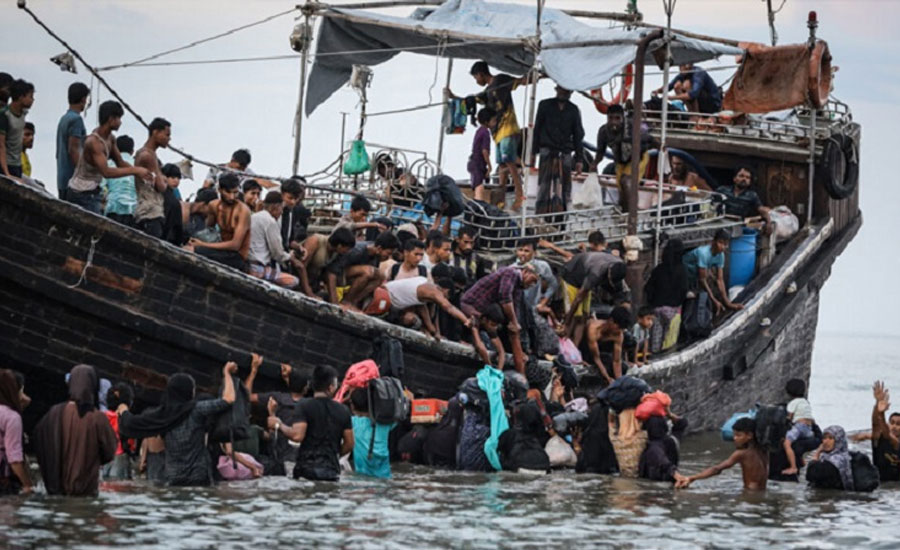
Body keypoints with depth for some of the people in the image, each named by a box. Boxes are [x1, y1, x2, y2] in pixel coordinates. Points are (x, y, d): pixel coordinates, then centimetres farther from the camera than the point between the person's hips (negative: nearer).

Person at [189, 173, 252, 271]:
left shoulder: (242, 210, -14)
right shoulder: (214, 205, 5)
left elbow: (235, 245, -17)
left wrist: (203, 244, -16)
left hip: (238, 257, -6)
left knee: (191, 251, -25)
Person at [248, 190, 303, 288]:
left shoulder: (253, 218, 15)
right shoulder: (270, 222, -12)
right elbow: (276, 252, -9)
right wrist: (291, 259, 9)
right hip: (260, 270, -9)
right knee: (294, 281, -6)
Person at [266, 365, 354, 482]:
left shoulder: (305, 405, -4)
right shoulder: (342, 411, 7)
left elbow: (297, 436, -15)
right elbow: (349, 444, 9)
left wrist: (278, 425, 1)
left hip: (307, 468, -3)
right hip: (332, 470, 3)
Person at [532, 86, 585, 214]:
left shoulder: (573, 110, 14)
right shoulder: (545, 105, 10)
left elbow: (578, 135, 15)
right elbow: (537, 129, 10)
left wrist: (579, 159, 7)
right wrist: (533, 152, 2)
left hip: (565, 153, 2)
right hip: (547, 151, -2)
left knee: (565, 187, -3)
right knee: (544, 185, -10)